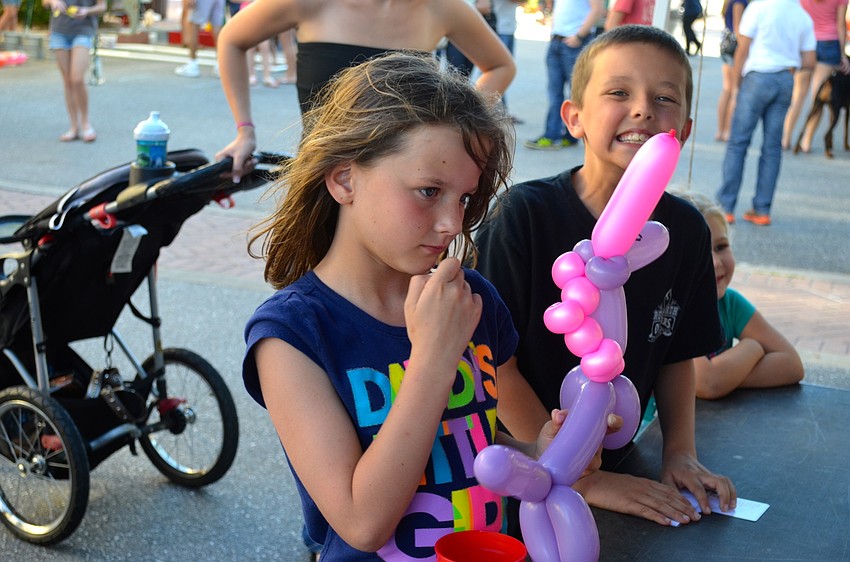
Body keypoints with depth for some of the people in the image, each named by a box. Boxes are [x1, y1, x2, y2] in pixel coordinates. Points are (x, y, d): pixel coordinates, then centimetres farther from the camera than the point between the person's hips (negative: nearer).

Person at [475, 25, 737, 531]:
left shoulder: (686, 230, -5)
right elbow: (493, 360, -20)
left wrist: (681, 452, -4)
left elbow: (677, 355, 8)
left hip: (616, 465, 4)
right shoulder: (526, 215, -20)